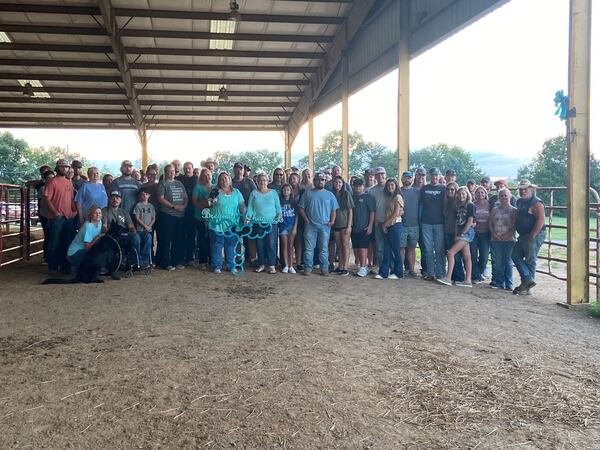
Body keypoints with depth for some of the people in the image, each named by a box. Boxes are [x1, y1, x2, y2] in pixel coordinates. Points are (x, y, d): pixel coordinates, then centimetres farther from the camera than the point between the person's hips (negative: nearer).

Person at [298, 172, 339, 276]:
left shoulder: (329, 195, 9)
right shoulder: (307, 194, 6)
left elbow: (334, 210, 8)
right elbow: (301, 208, 6)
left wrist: (332, 221, -5)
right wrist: (306, 219, -5)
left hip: (325, 226, 1)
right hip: (310, 225, 0)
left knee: (323, 248, 5)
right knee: (309, 248, 0)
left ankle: (324, 268, 10)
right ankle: (308, 267, 6)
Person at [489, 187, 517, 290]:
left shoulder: (514, 210, 4)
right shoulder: (495, 210, 12)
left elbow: (515, 225, -2)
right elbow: (490, 224, 10)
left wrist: (507, 234, -15)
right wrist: (494, 234, -6)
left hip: (509, 239, -2)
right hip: (496, 239, 2)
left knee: (508, 261, -1)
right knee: (497, 262, 2)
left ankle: (509, 284, 4)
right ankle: (499, 283, 8)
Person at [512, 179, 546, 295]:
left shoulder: (536, 203, -14)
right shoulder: (520, 202, 14)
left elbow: (541, 220, -22)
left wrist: (532, 236, -22)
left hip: (535, 236, -9)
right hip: (523, 236, 9)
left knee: (530, 261, -3)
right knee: (515, 256, 6)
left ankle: (526, 288, 3)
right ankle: (528, 280, 6)